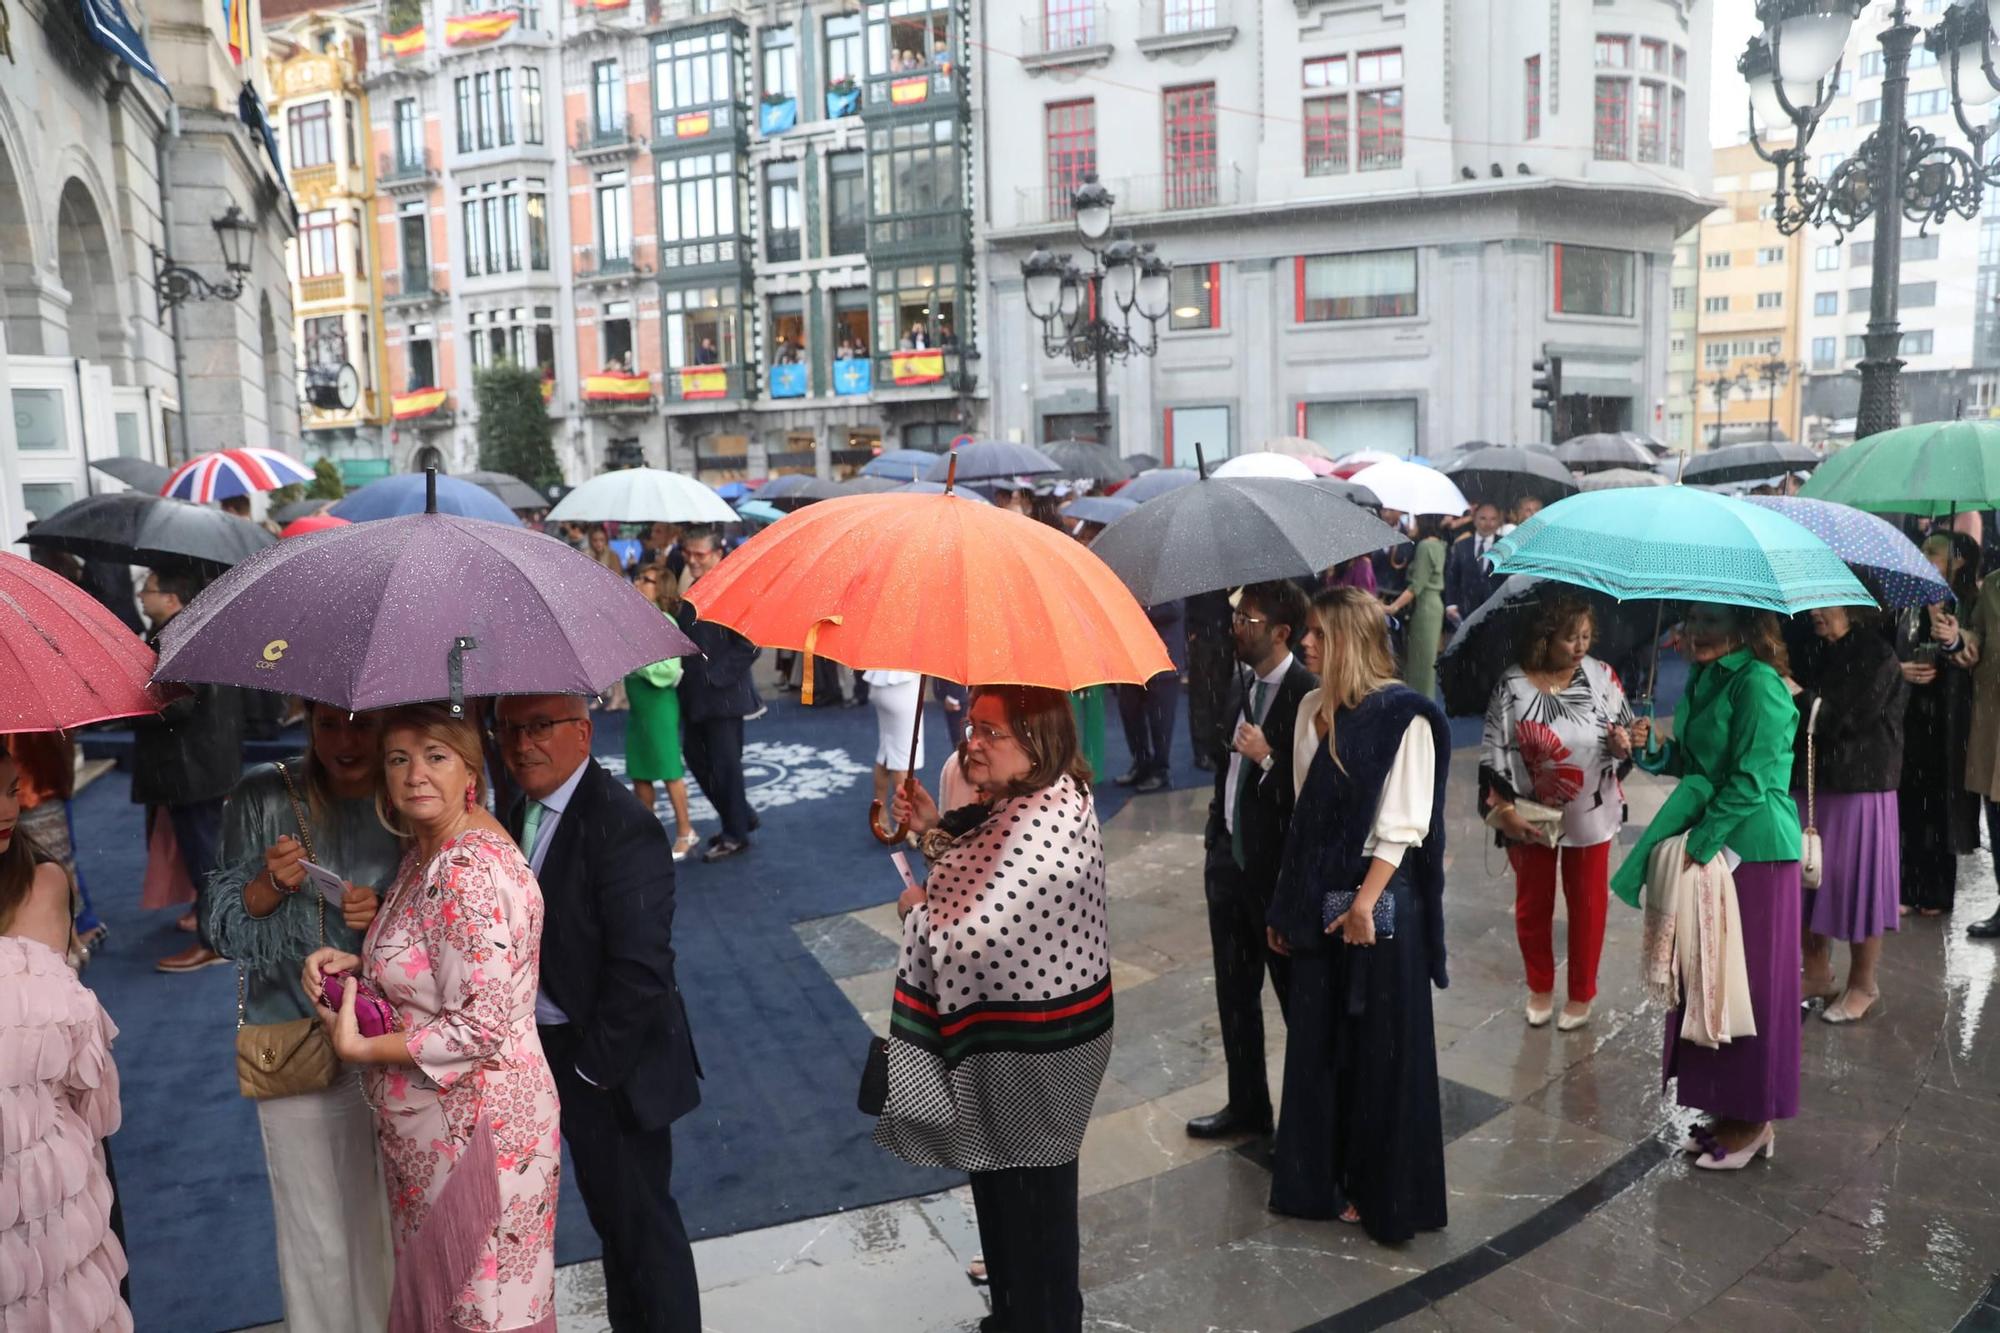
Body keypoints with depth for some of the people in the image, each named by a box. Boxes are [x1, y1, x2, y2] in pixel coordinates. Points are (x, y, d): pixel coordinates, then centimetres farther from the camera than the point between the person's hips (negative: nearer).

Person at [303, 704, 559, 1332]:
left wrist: (360, 1048, -17)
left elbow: (484, 1025, -26)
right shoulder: (423, 851, 4)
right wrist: (352, 963, -2)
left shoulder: (472, 873, -25)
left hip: (473, 1125, -9)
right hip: (427, 1126, 9)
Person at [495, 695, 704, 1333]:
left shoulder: (624, 828, -23)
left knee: (640, 1223, 8)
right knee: (611, 1216, 23)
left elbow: (641, 969, -25)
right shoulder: (520, 814, 4)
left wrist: (592, 1066, -18)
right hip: (549, 1052, 8)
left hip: (610, 1066, -8)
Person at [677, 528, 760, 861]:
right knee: (697, 759, 15)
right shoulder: (691, 592, 12)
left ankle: (735, 835, 17)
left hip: (723, 694, -9)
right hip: (695, 696, 9)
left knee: (725, 765, 1)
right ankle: (741, 817, 31)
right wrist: (682, 674, 7)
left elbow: (748, 646, -19)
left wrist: (715, 676, -18)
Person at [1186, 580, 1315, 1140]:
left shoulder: (1309, 696, -18)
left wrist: (1269, 758, -26)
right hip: (1229, 859, 8)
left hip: (1279, 868, -8)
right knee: (1234, 990, 19)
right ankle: (1247, 1104, 36)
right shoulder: (1241, 689, 7)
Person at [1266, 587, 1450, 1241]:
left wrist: (1364, 903, -18)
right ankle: (1322, 1179, 30)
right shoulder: (1313, 708, 6)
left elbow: (1403, 825, -15)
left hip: (1379, 899, -6)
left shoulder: (1403, 716, -13)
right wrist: (1287, 904, 10)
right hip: (1320, 897, 7)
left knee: (1381, 1047, 6)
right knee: (1318, 1041, 14)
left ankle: (1384, 1194, 23)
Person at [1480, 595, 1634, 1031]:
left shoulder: (1603, 677, -10)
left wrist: (1622, 742, -23)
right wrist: (1505, 808, -15)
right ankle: (1539, 987, 38)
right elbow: (1494, 754, -10)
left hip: (1589, 814, 1)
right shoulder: (1513, 686, -14)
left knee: (1587, 903, 14)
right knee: (1532, 904, 15)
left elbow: (1624, 733, 0)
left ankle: (1581, 994, 34)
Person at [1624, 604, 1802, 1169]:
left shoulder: (1757, 683, -17)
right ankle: (1727, 1108, 27)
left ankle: (1753, 1119, 18)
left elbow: (1749, 782, -20)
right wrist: (1651, 750, -2)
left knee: (1748, 984, 3)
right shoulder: (1706, 679, 9)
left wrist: (1695, 846, -19)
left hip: (1751, 852, -8)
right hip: (1707, 848, 8)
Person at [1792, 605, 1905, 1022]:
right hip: (1810, 782, 6)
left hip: (1859, 788, -6)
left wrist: (1800, 696, -14)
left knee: (1855, 881, 2)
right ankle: (1816, 975, 24)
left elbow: (1849, 720, -17)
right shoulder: (1819, 654, 10)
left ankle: (1862, 984, 18)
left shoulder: (1878, 657, -9)